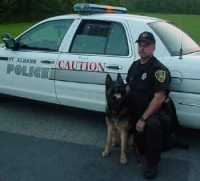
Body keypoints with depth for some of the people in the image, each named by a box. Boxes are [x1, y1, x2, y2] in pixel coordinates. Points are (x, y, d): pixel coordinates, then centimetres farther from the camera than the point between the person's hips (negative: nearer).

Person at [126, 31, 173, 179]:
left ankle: (153, 163, -17)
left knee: (152, 124, -37)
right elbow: (129, 86, 20)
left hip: (154, 112, -7)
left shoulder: (159, 69, -16)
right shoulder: (135, 65, 9)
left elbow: (159, 97, -23)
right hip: (135, 111, 7)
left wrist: (143, 119, -26)